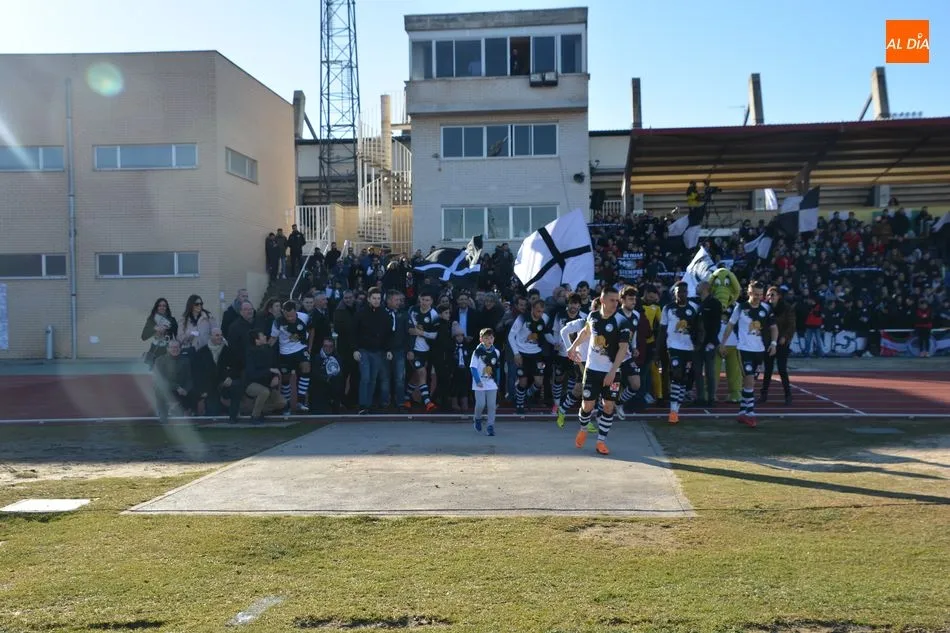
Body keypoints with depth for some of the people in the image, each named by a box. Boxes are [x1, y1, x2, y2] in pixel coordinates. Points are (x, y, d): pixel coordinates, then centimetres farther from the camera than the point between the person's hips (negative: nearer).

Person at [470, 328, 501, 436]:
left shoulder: (496, 352, 5)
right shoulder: (477, 352, -9)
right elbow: (473, 367, -10)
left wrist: (498, 381, 11)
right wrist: (477, 381, -16)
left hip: (492, 383, 3)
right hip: (480, 384, -3)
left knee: (491, 405, 1)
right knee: (481, 404, -4)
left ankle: (490, 426, 8)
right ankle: (477, 419, 25)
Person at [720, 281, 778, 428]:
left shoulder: (766, 309, 2)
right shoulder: (740, 307, -6)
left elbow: (773, 327, 11)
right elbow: (730, 325, 2)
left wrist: (774, 343, -4)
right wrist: (722, 344, 1)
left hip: (759, 350, 4)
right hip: (744, 349, -4)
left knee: (749, 381, 10)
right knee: (749, 380, -11)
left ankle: (742, 412, 19)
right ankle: (750, 413, -6)